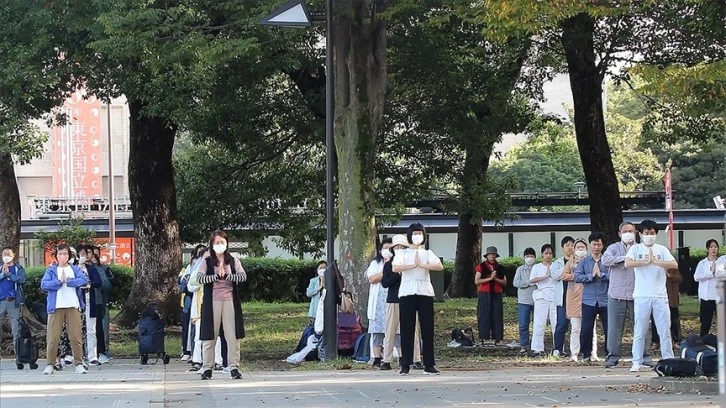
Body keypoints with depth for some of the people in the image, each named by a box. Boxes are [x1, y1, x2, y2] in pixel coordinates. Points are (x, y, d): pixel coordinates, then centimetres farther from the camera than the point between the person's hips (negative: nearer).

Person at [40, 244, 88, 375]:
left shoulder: (75, 269, 13)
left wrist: (68, 281, -12)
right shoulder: (51, 270, 11)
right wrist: (59, 282, -11)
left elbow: (84, 280, -5)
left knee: (76, 337, -1)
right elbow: (44, 285, -5)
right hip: (56, 307, -1)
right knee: (53, 337, -2)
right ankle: (50, 364, 3)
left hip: (73, 307, 1)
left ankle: (79, 364, 3)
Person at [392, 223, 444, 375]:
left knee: (427, 328, -1)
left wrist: (422, 265, -11)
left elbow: (440, 266, -4)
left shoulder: (428, 253, 15)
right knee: (407, 329, -4)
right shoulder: (403, 253, 12)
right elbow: (395, 268, -8)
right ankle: (406, 365, -2)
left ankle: (429, 364, 3)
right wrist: (412, 265, -11)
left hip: (425, 292, 1)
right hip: (407, 293, -1)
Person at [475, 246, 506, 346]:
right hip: (484, 295, -3)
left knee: (497, 316, -1)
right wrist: (489, 278, -13)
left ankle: (497, 339, 1)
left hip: (497, 295, 3)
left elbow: (504, 282, 8)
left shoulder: (499, 268, 13)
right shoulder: (481, 267, 3)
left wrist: (496, 279, -10)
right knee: (484, 316, -7)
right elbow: (476, 281, -6)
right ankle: (483, 338, -6)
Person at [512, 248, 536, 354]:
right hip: (523, 301, 1)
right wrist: (529, 283, -11)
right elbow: (515, 283, -2)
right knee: (523, 325, -3)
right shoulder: (520, 269, 10)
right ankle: (524, 346, 2)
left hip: (537, 300, -1)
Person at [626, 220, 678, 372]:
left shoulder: (662, 249, 9)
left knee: (665, 332, 3)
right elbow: (628, 263, -12)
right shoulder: (635, 249, 6)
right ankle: (636, 363, 3)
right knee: (639, 332, 0)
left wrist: (655, 262, -13)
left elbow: (674, 264, -5)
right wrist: (646, 261, -10)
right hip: (642, 296, -2)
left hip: (660, 296, 2)